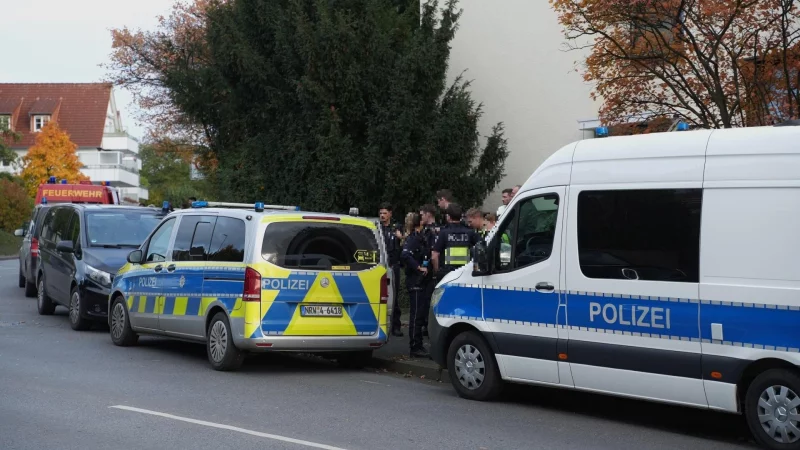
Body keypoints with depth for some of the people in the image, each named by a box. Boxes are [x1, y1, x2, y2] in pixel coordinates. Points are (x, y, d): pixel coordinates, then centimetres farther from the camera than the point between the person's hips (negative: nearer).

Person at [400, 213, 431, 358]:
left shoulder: (418, 237, 15)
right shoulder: (415, 238, -14)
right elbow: (405, 255, -28)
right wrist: (419, 267, -22)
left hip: (418, 281, 10)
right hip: (415, 281, -10)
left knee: (419, 313, 13)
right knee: (416, 314, -7)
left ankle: (417, 347, 18)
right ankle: (415, 348, -3)